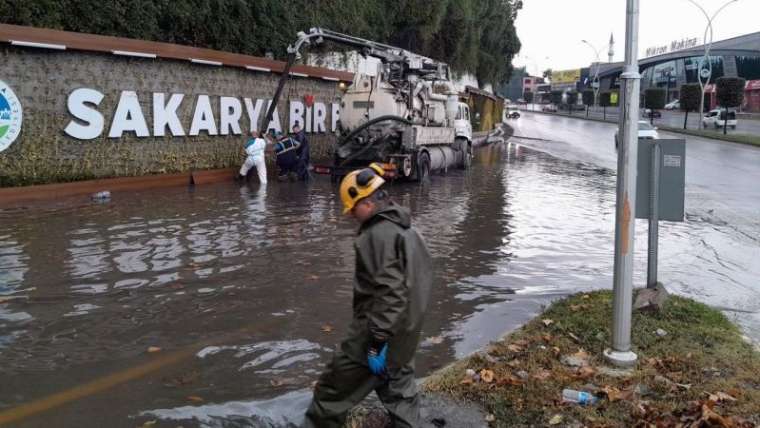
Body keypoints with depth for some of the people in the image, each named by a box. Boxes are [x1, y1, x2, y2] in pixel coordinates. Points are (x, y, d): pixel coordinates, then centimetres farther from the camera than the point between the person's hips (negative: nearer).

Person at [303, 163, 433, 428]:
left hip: (378, 328, -9)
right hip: (405, 331, 10)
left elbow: (389, 291, -27)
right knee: (398, 385, 19)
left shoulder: (378, 235, -21)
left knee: (336, 387, 5)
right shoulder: (405, 228, 10)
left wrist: (377, 341, -24)